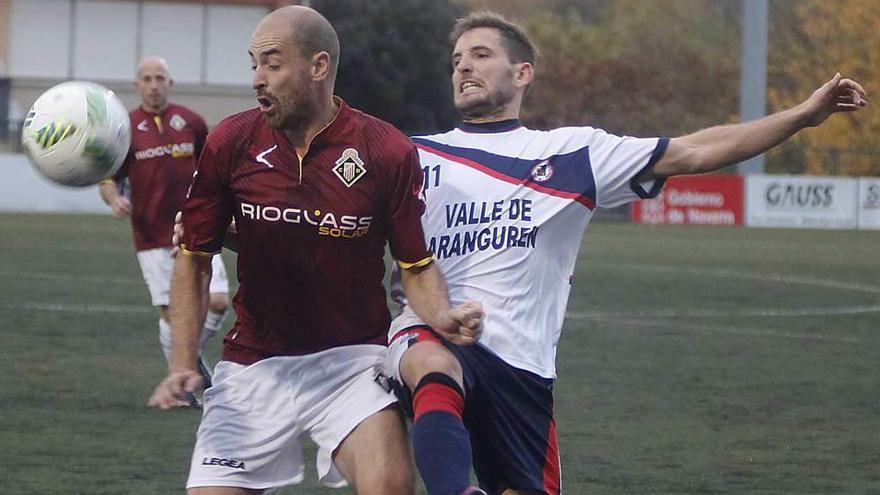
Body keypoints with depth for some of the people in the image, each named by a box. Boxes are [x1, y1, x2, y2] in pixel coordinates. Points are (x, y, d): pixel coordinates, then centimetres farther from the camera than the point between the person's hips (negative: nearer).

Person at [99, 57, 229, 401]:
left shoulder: (191, 122, 6)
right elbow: (108, 180, 1)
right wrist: (114, 199, -19)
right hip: (152, 239, -2)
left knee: (217, 301, -9)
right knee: (170, 311, -3)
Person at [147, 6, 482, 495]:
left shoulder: (389, 151, -9)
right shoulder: (230, 143, -4)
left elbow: (418, 268, 0)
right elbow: (193, 258, 5)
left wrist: (443, 318, -22)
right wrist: (183, 364, -4)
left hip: (351, 360, -3)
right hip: (253, 365, 3)